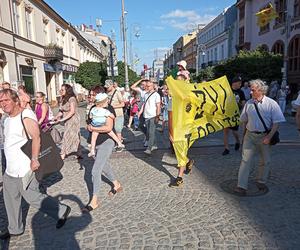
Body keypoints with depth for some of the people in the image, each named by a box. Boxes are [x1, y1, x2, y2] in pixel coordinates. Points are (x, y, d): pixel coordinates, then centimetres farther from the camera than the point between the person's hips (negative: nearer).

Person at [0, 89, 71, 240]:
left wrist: (34, 159, -34)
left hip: (24, 169, -9)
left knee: (32, 198, 1)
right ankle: (15, 229, 36)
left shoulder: (26, 117, -18)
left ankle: (61, 211, 19)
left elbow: (36, 137, -28)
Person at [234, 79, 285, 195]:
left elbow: (276, 122, -9)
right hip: (250, 135, 2)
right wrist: (244, 136, 11)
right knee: (246, 160, -5)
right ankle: (241, 186, -4)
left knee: (265, 161, 13)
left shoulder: (271, 104, -8)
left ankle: (261, 181, 35)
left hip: (264, 136, -1)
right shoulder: (249, 103, 2)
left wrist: (269, 137, -16)